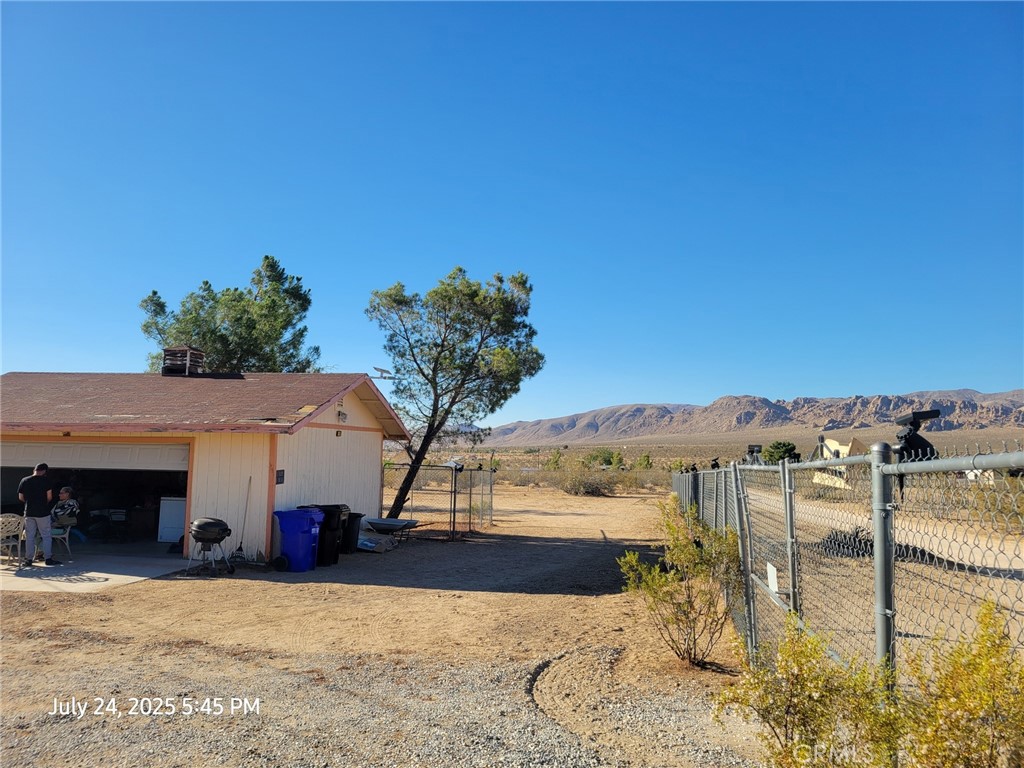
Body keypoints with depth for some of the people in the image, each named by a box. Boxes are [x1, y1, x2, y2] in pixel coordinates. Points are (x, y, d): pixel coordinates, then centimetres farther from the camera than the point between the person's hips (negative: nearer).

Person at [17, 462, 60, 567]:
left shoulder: (24, 481, 3)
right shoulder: (45, 480, -9)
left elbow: (21, 498, 6)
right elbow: (49, 497, -10)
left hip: (29, 513, 4)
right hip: (42, 513, -4)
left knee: (29, 536, 10)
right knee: (46, 536, 3)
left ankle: (28, 559, 13)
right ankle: (48, 558, 3)